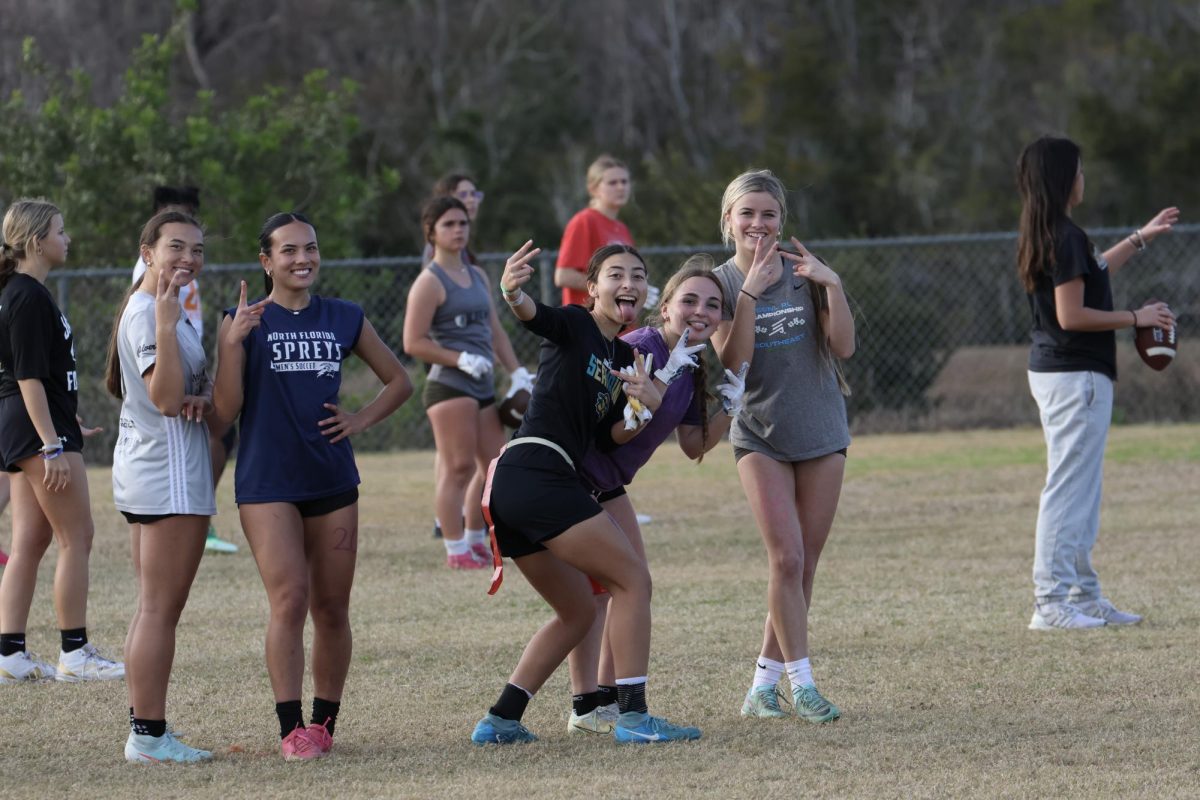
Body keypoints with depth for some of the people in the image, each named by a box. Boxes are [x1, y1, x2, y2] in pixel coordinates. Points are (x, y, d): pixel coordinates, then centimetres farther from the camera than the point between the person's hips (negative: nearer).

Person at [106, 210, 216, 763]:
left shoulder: (164, 308, 15)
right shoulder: (148, 314, -17)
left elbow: (185, 386, 23)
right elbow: (166, 397, -28)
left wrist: (203, 394, 0)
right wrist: (166, 325, -35)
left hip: (150, 471, 11)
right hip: (168, 474, -11)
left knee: (154, 609, 13)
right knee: (160, 609, -8)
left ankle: (145, 728, 17)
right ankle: (149, 735, -7)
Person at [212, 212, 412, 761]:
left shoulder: (345, 320, 9)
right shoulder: (245, 322, -1)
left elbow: (398, 381, 21)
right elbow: (225, 413, -7)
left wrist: (360, 421, 5)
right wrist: (232, 344, -19)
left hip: (332, 481, 4)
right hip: (267, 483, -4)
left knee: (331, 608, 6)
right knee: (289, 600, -16)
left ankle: (324, 722, 19)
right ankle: (291, 729, -15)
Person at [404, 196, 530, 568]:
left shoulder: (478, 276, 18)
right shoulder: (430, 282, -7)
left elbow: (495, 331, 23)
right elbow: (413, 342, -12)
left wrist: (517, 371, 13)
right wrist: (461, 359, -18)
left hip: (482, 386, 8)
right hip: (450, 386, -8)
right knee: (459, 467, -9)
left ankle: (476, 542, 20)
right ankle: (456, 550, -5)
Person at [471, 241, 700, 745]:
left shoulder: (622, 356, 21)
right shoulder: (575, 326, -3)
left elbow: (612, 436, 15)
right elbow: (535, 315, -25)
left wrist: (647, 406, -7)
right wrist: (513, 294, -49)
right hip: (539, 473, -10)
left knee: (578, 612, 17)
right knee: (632, 580, -6)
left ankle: (499, 721, 14)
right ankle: (633, 716, -10)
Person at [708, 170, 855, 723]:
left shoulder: (803, 271, -1)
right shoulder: (721, 283, -3)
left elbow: (844, 346, -6)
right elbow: (733, 362, -16)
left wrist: (832, 284, -18)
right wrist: (750, 291, -22)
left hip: (820, 433, 2)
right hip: (760, 437, -2)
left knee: (802, 566, 4)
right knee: (786, 558, -15)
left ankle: (763, 686, 14)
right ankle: (801, 684, -8)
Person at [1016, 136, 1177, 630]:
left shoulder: (1044, 235, 13)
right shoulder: (1065, 237, -18)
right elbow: (1072, 315, -22)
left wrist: (1142, 238, 35)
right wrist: (1136, 319, -13)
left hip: (1055, 372, 11)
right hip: (1075, 377, -11)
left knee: (1083, 494, 16)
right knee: (1068, 490, -8)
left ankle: (1084, 596, 21)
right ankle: (1051, 603, -7)